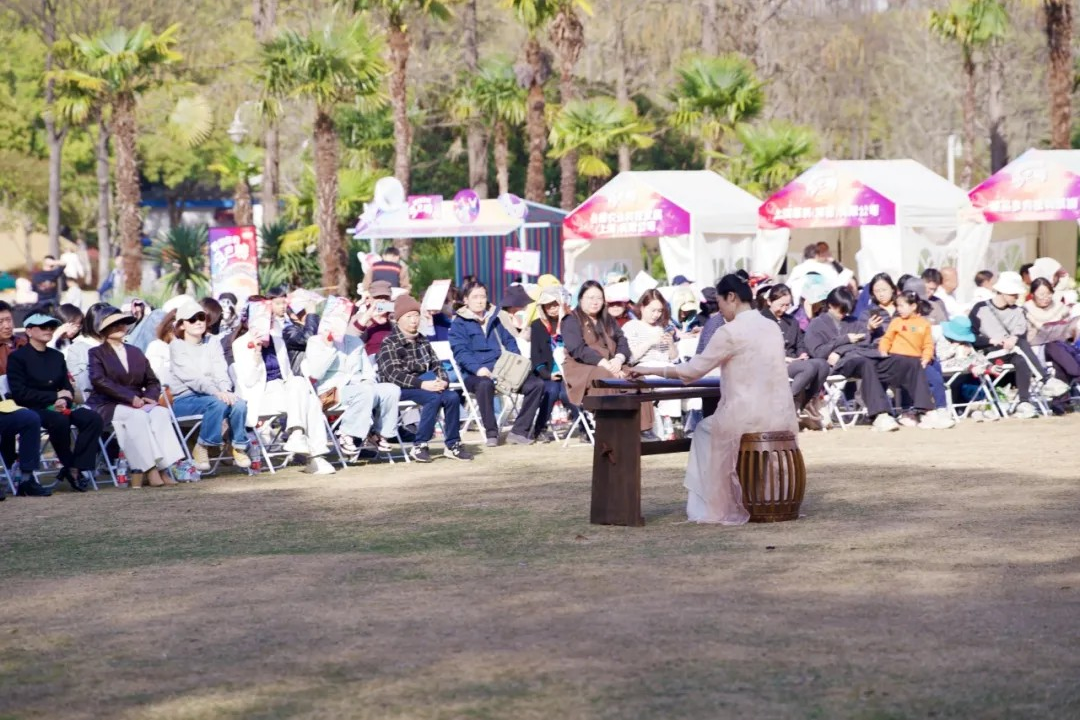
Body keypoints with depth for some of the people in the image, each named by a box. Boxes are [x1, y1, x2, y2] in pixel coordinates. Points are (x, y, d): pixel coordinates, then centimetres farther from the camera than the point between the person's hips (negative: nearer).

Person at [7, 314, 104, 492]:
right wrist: (55, 396, -13)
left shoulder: (57, 356, 17)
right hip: (32, 409, -6)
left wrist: (64, 400, -8)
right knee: (60, 421, -37)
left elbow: (67, 387, 17)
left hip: (57, 406, 6)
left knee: (94, 419, -20)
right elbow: (19, 393, -11)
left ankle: (75, 468, -19)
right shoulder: (18, 357, -1)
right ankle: (68, 466, -17)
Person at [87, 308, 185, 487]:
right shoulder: (96, 353, 8)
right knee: (138, 416, -35)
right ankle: (150, 470, -39)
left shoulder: (136, 353, 25)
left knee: (160, 413, -27)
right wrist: (131, 397, -19)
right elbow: (99, 380, -11)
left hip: (136, 404, 5)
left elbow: (153, 382, 20)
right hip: (107, 407, -5)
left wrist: (148, 397, -5)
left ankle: (164, 468, -36)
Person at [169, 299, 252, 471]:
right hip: (184, 399, -5)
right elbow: (192, 377, -16)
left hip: (211, 394, 5)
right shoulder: (176, 346, -1)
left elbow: (221, 371, 3)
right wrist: (217, 392, -30)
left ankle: (239, 448, -10)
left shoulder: (212, 343, 16)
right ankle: (201, 449, -22)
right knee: (218, 403, -34)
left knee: (239, 404, -26)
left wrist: (226, 390, -20)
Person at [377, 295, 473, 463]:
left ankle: (453, 445, -12)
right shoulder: (389, 343, -4)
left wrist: (443, 381, -9)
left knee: (452, 397, -20)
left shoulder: (422, 341, 17)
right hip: (401, 388, -6)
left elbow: (436, 365, 15)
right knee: (434, 398, -32)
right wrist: (422, 384, -24)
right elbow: (393, 374, -15)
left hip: (425, 384, 6)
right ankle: (419, 446, -27)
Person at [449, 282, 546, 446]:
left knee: (536, 384, -14)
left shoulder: (495, 319, 22)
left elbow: (509, 342, 21)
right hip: (476, 374, -5)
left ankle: (519, 431, -13)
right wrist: (478, 368, -26)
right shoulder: (459, 324, 5)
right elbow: (460, 352, -8)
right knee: (485, 384, -41)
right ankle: (491, 433, -27)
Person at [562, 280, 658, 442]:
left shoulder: (608, 321, 23)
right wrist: (604, 364, -22)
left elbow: (623, 343, 12)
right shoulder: (571, 321, 2)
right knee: (606, 378, -38)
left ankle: (642, 427, -28)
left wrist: (618, 359, -12)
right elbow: (578, 349, -13)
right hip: (581, 368, -6)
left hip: (610, 366, 6)